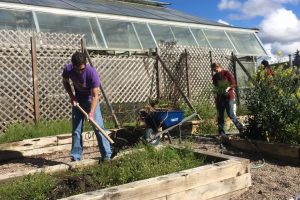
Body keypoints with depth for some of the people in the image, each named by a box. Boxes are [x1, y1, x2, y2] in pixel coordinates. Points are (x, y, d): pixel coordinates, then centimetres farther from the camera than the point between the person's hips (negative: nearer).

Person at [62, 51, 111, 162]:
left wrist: (91, 112, -39)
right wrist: (71, 96, -11)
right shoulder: (68, 69, -20)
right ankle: (75, 157, 13)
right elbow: (65, 82, 3)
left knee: (98, 127, -9)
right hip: (77, 100, 4)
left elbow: (95, 95, -28)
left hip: (91, 99, -3)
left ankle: (106, 155, -2)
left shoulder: (92, 72, -31)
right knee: (76, 129, 4)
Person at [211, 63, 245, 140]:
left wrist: (228, 88, -26)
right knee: (220, 115, 4)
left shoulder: (227, 73, -4)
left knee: (231, 114, -9)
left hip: (229, 97, -5)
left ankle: (242, 129, 6)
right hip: (219, 98, 5)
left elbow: (233, 84, -8)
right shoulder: (214, 77, 11)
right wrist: (216, 95, -2)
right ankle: (221, 132, 12)